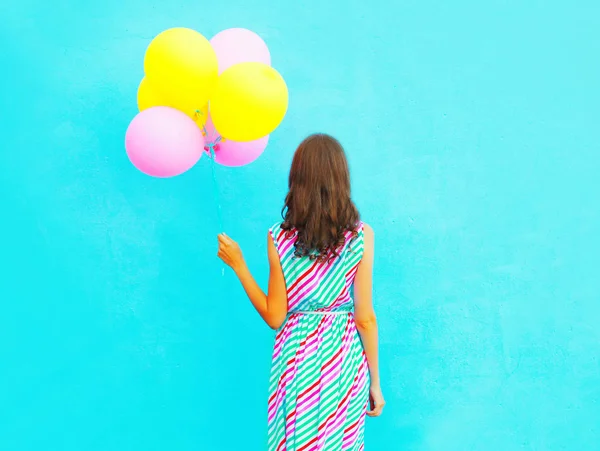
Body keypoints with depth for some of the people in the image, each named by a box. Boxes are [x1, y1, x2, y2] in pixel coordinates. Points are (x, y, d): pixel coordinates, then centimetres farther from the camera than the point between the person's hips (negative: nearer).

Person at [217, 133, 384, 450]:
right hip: (344, 361, 0)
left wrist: (238, 265, 2)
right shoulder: (361, 237, -10)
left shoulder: (280, 238, -10)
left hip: (297, 360, 0)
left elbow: (275, 318, -6)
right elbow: (365, 318, -8)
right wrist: (375, 381, 3)